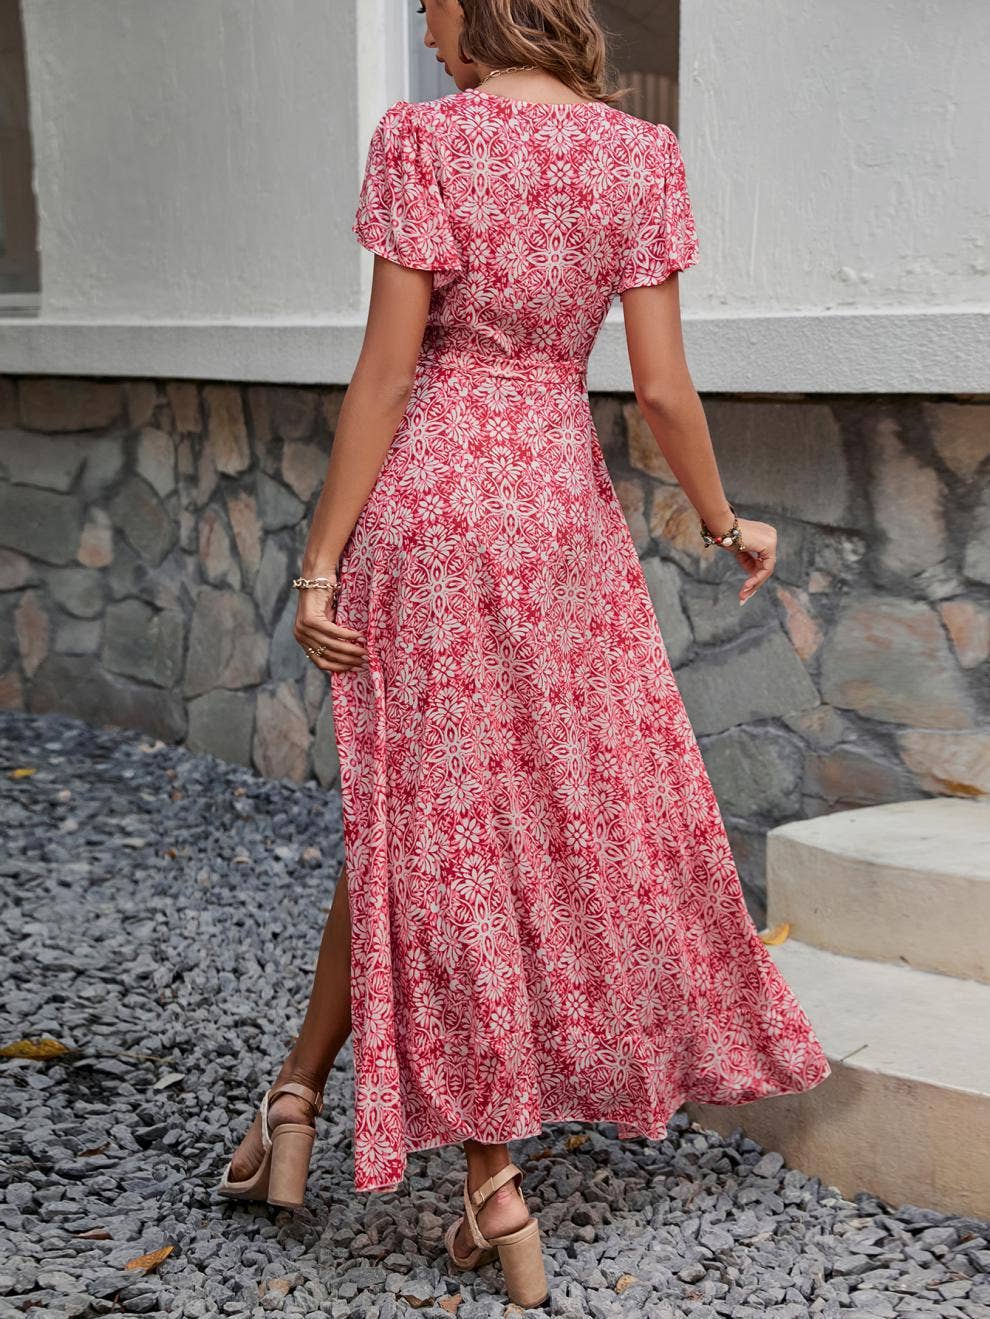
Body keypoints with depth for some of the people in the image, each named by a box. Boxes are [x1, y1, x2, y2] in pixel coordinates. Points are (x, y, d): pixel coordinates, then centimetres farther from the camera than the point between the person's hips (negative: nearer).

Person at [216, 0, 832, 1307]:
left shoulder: (424, 137, -8)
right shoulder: (638, 153, 2)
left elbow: (385, 375, -11)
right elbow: (661, 384, -2)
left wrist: (320, 563, -7)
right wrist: (723, 522, 12)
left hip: (428, 503, -3)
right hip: (566, 509, 3)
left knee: (425, 828, 9)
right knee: (587, 817, 14)